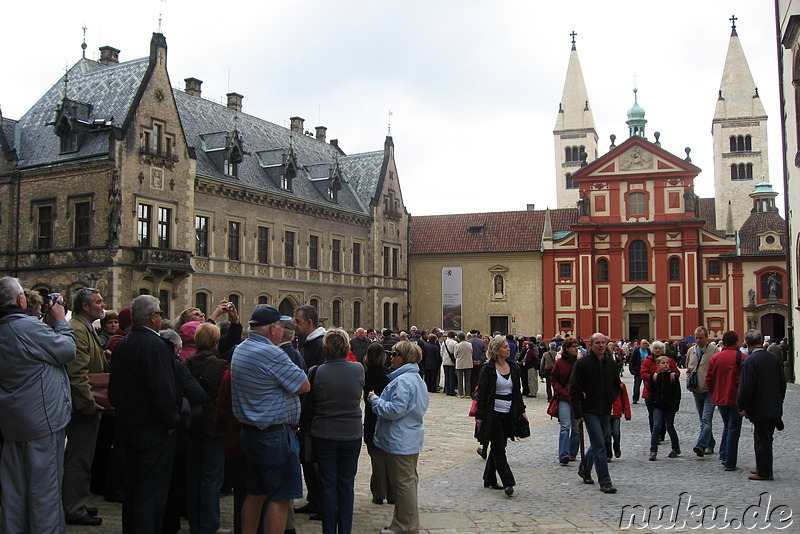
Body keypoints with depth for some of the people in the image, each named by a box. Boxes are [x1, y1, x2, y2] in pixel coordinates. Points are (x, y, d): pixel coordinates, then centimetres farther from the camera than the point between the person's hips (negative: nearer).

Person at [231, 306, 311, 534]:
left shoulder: (239, 350, 8)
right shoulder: (272, 354, -20)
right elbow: (304, 386, -14)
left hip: (249, 433, 9)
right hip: (276, 436, -9)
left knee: (255, 494, 18)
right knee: (280, 498, -1)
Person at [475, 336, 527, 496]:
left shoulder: (514, 367, 9)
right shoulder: (488, 369, -8)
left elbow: (518, 391, 17)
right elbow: (482, 393, -9)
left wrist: (521, 410, 11)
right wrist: (479, 416, -11)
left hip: (509, 414, 6)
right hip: (494, 414, -6)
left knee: (497, 447, 13)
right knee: (499, 448, -5)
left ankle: (489, 480, 23)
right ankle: (508, 482, -4)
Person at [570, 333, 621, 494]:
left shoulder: (610, 363, 8)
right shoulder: (582, 363, -9)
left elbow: (616, 386, 21)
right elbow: (574, 390, -10)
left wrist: (610, 400, 3)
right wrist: (577, 414, -12)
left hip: (605, 411, 6)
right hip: (590, 411, -6)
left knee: (597, 443, 16)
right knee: (599, 445, -9)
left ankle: (584, 469, 37)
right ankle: (605, 482, -4)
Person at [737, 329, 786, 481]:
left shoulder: (749, 361, -18)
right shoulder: (774, 358, 5)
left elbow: (745, 387, -18)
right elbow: (782, 382, 12)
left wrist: (742, 407, -8)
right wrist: (779, 401, 21)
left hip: (759, 409, -7)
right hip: (775, 408, 7)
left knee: (761, 439, 1)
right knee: (766, 438, 17)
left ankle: (764, 472, 8)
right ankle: (764, 468, 28)